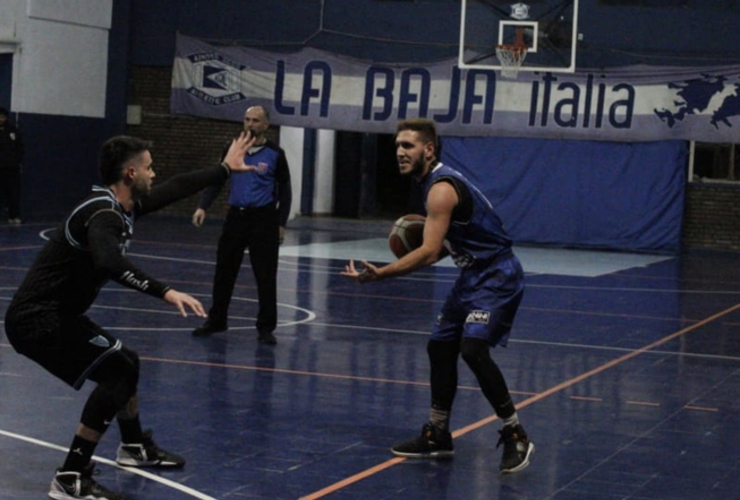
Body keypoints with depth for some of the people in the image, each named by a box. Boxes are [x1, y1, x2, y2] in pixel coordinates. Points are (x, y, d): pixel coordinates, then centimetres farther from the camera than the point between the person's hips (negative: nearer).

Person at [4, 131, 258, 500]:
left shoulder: (123, 205, 8)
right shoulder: (104, 214, -22)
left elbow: (176, 188, 23)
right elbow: (109, 264, -43)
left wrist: (225, 168, 32)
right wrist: (165, 292, -45)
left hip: (55, 315, 11)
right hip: (38, 319, -11)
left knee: (124, 362, 23)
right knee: (117, 371, -16)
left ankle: (135, 448, 46)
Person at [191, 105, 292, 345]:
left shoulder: (275, 154, -2)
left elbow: (285, 190, 3)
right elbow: (216, 180, 8)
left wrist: (281, 223, -2)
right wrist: (202, 206, -6)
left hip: (263, 219, -3)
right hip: (236, 216, 3)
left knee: (265, 276, -3)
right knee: (224, 272, 9)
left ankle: (266, 328, 6)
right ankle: (216, 321, 23)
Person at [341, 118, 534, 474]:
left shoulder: (441, 188, -22)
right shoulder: (438, 181, 10)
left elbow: (429, 252, -30)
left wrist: (380, 274, -33)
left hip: (497, 277, -11)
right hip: (474, 275, 11)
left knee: (473, 349, -24)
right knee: (440, 347, 12)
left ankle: (516, 436, -11)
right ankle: (437, 436, 23)